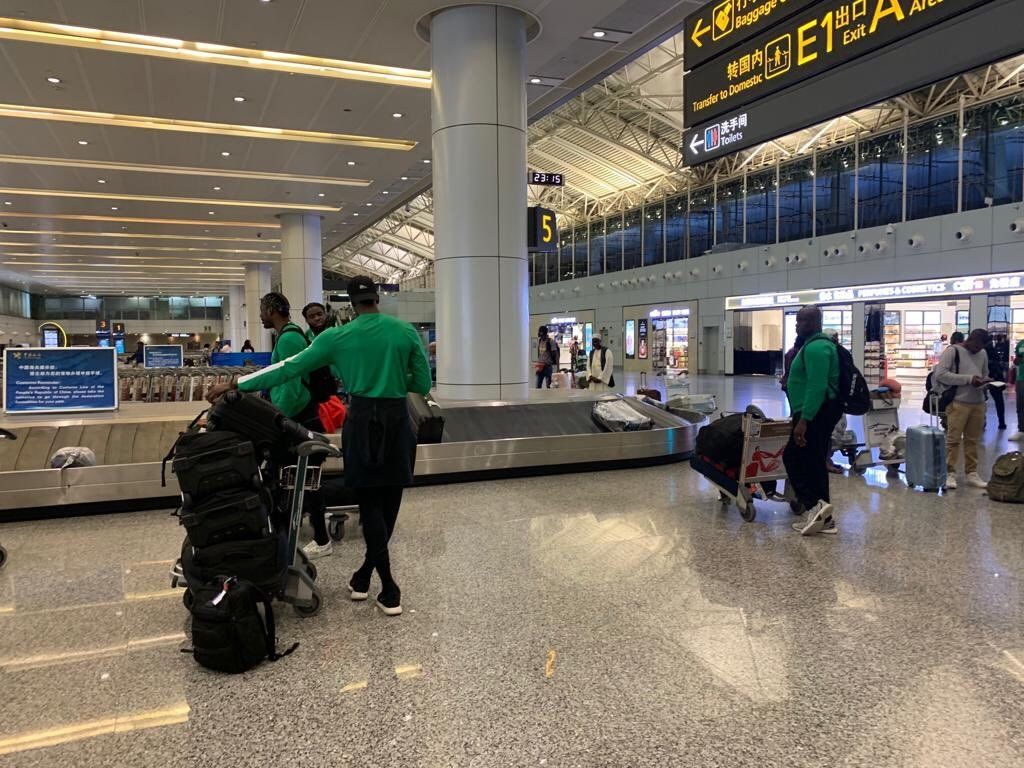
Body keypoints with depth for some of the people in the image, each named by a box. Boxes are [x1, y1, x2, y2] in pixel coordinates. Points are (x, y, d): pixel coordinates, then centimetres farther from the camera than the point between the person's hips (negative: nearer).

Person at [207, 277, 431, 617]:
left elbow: (290, 368, -2)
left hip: (362, 420, -1)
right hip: (397, 419, 1)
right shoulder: (406, 331, -1)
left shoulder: (338, 336, -3)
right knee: (388, 500, 12)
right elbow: (423, 384, 2)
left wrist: (238, 384, 5)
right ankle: (365, 574, 24)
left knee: (369, 502, 5)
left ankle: (389, 589, 2)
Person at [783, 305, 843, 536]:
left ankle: (814, 505, -7)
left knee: (793, 458, -5)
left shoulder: (815, 347, -18)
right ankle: (823, 517, 16)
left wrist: (804, 420, -28)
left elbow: (816, 387, -26)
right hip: (821, 412, 11)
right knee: (813, 463, 12)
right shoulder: (818, 343, 17)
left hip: (815, 414, -11)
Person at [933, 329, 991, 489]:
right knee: (953, 439, -4)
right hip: (958, 403, -6)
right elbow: (940, 374, -14)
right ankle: (950, 474, 3)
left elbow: (985, 374, 26)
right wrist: (968, 379, -17)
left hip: (978, 402, 6)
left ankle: (971, 473, 18)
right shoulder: (952, 351, -5)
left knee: (972, 440, 9)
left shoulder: (983, 353, 15)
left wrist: (985, 382, 1)